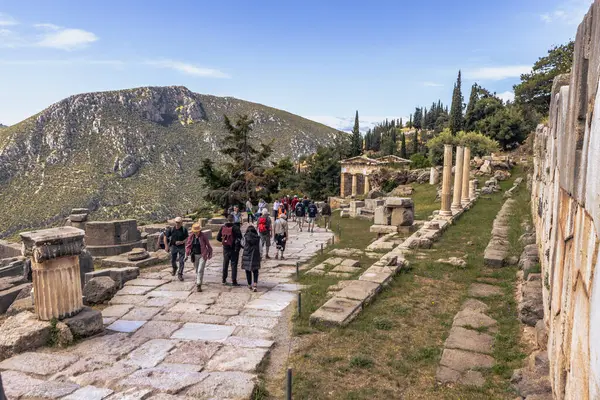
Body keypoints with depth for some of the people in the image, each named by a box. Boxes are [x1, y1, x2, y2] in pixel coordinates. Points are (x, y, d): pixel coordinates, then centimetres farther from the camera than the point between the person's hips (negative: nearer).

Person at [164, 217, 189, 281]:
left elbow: (187, 238, -5)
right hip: (173, 247, 2)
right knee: (173, 260, 15)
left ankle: (180, 274, 7)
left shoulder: (184, 229, -12)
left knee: (181, 261, -4)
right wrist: (166, 246, -7)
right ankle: (174, 268, 47)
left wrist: (182, 242, -22)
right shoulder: (171, 229, -9)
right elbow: (165, 237, -1)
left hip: (181, 247, -2)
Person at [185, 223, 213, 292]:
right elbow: (187, 246, 10)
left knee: (200, 270, -12)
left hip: (202, 256, -4)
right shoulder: (191, 237, -1)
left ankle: (198, 285, -10)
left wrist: (209, 254, 2)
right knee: (197, 270, 16)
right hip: (195, 256, 4)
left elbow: (208, 245, -2)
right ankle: (198, 281, 39)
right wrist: (187, 255, -2)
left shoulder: (203, 236, -10)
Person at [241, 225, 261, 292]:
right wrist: (260, 256, 14)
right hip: (255, 256, 1)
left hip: (247, 255, -1)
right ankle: (255, 285, -10)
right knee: (255, 271, 7)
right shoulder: (257, 237, 0)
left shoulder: (246, 237, -5)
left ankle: (250, 285, 21)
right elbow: (259, 248, 3)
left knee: (248, 271, 12)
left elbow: (243, 244, 11)